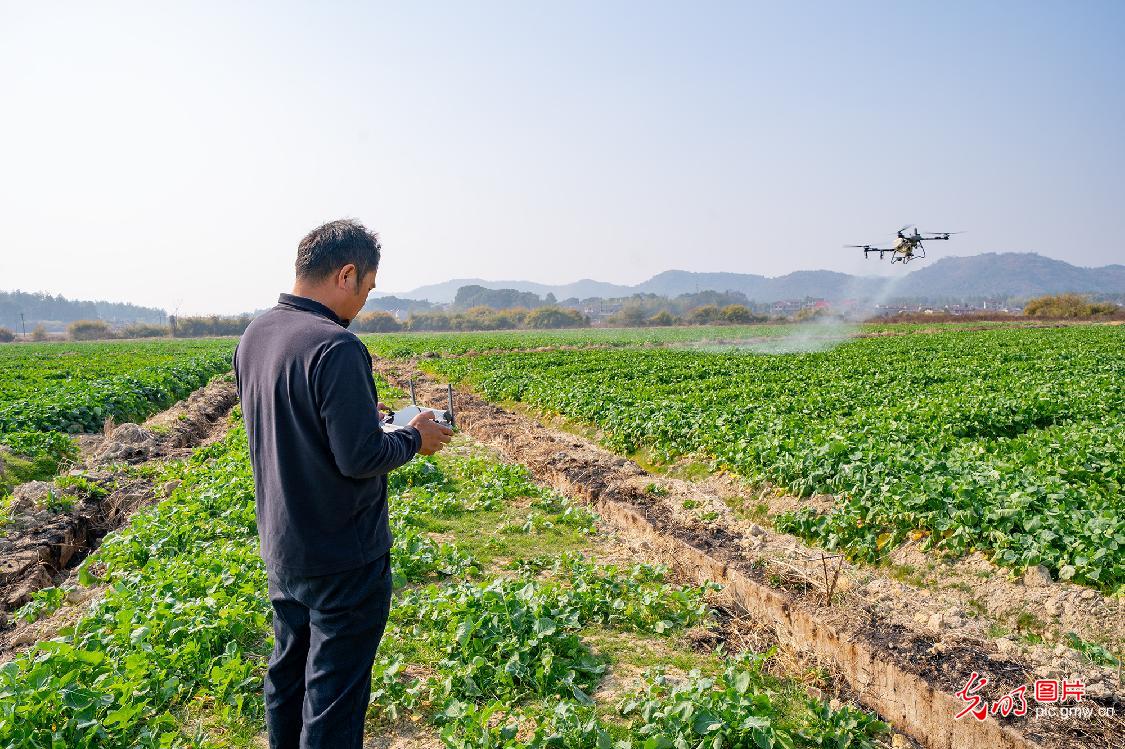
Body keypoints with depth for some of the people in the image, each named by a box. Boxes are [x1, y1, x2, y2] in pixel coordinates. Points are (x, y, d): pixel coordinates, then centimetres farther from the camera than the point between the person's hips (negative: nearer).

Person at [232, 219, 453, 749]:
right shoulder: (336, 348, -26)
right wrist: (414, 438, -8)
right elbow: (361, 458, -25)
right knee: (334, 697, 7)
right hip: (341, 559, -8)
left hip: (280, 547, 9)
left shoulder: (254, 335, 2)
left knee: (287, 672, 24)